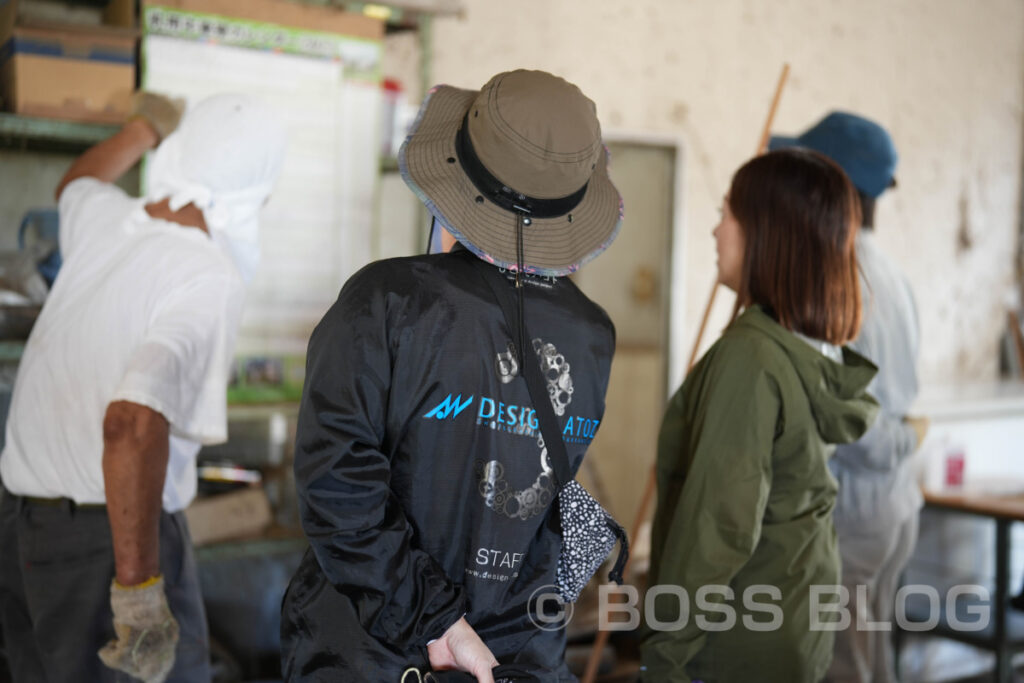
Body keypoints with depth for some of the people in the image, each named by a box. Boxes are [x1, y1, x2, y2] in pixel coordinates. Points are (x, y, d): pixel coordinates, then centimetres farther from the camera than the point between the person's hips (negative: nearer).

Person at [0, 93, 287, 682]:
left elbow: (76, 184, 28)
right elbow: (133, 422, -33)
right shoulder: (210, 280, -20)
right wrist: (139, 589, -28)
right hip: (114, 539, -7)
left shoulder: (104, 220, 1)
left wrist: (147, 126, 45)